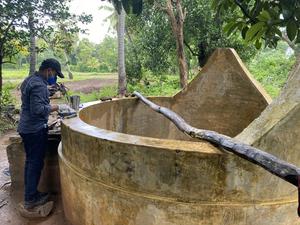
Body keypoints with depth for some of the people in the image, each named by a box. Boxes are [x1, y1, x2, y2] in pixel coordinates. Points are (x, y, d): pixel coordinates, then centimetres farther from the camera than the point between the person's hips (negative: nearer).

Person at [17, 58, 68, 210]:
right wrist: (56, 107, -17)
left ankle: (30, 194, 28)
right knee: (35, 163, 1)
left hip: (25, 127, 10)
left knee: (30, 162, 16)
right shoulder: (39, 85, -20)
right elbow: (37, 109, -25)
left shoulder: (30, 80, 12)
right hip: (36, 130, -10)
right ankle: (31, 199, 12)